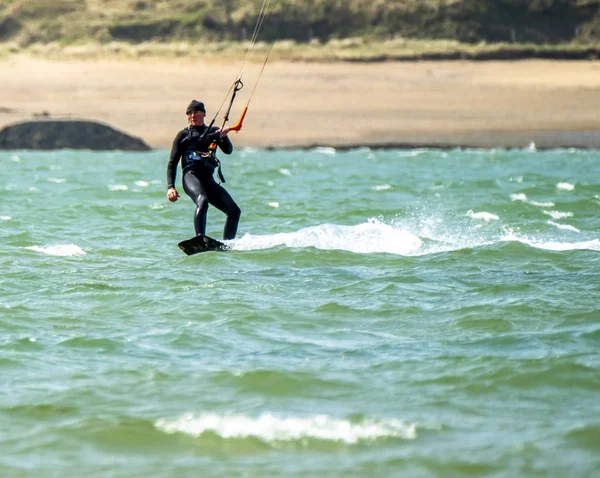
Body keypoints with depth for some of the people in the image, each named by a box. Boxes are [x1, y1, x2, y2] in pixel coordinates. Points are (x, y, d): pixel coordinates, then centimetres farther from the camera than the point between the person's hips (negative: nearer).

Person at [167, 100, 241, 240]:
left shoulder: (214, 131, 22)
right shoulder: (183, 135, 14)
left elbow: (228, 150, 6)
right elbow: (172, 163, 9)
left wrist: (223, 137, -17)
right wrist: (170, 187, -6)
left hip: (209, 180, 5)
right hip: (191, 176, -5)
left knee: (234, 211, -4)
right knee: (202, 201, -35)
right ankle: (200, 239, -50)